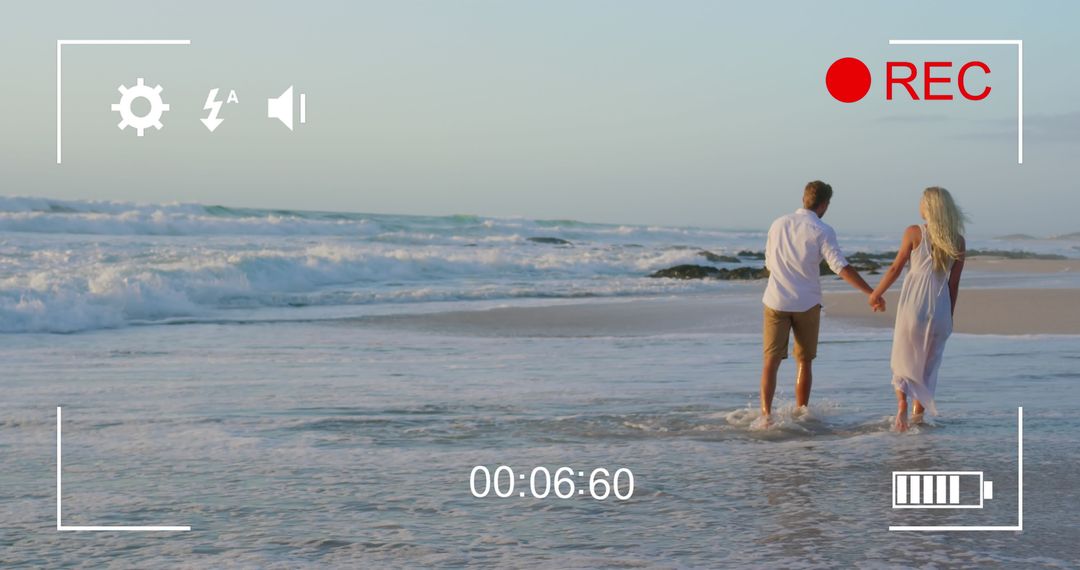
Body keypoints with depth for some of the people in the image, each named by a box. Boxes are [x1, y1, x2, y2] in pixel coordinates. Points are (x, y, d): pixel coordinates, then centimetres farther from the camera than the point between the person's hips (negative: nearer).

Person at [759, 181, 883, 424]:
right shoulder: (821, 231, -8)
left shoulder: (778, 224, 5)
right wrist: (872, 293, -17)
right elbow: (841, 267, -16)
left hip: (776, 301, 2)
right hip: (806, 304, -2)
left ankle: (766, 413, -11)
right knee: (804, 362, 12)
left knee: (772, 360, 2)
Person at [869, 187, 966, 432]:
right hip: (939, 308, 2)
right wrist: (949, 316, 13)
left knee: (904, 358, 11)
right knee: (928, 363, 16)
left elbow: (896, 268, -2)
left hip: (913, 304, -2)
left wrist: (877, 293, 11)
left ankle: (902, 402, -10)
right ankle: (919, 413, 18)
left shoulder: (914, 233, -6)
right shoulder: (958, 242, 1)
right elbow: (954, 283, 4)